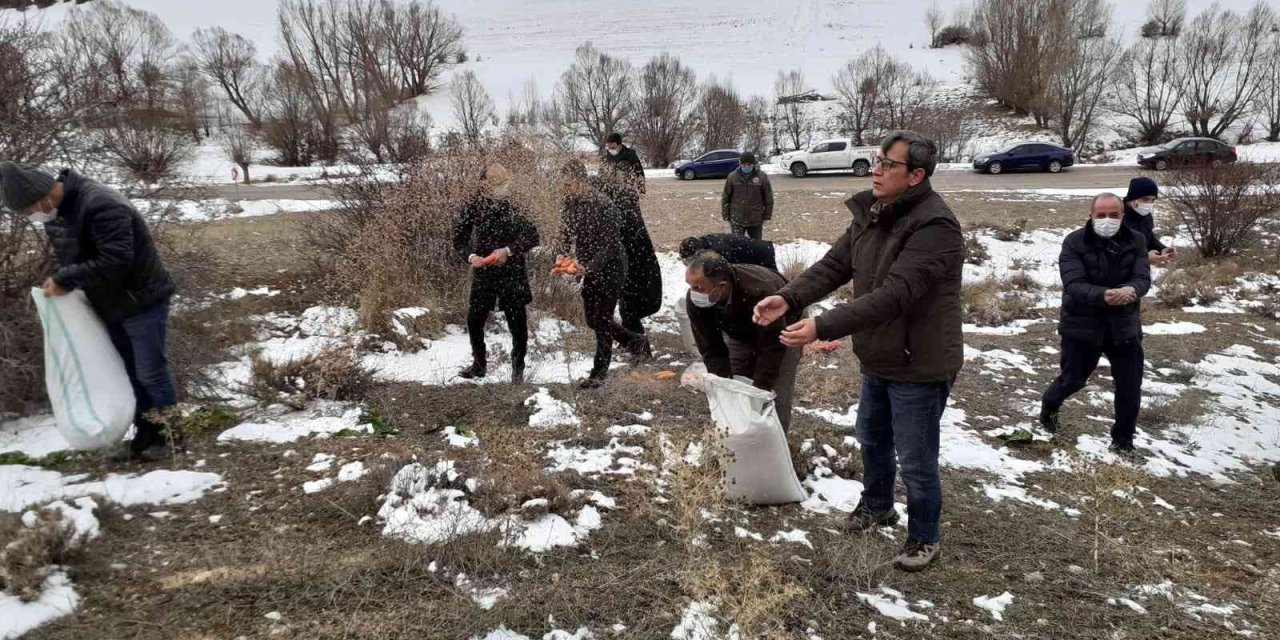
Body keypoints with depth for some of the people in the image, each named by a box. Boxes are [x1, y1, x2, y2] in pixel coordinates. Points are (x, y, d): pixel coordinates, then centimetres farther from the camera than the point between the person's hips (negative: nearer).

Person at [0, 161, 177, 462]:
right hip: (113, 305, 9)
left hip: (142, 301, -9)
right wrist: (59, 279, -3)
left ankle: (173, 435, 13)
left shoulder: (100, 205, -27)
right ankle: (145, 435, 25)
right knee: (131, 374, 15)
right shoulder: (55, 212, 3)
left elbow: (116, 261, -32)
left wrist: (65, 280, -26)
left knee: (150, 372, -1)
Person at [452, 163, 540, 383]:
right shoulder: (474, 206, -2)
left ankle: (518, 369, 18)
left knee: (517, 323, 1)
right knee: (474, 320, 7)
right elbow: (459, 237, 2)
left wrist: (508, 250, -22)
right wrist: (471, 256, -17)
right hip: (482, 273, 2)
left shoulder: (515, 207, -7)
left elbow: (532, 236, -10)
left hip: (512, 273, -2)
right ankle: (479, 364, 29)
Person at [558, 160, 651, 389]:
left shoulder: (603, 206, -23)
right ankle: (637, 342, 34)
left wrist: (588, 267, -35)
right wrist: (564, 256, -14)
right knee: (592, 319, 14)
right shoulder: (570, 203, -1)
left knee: (602, 320, -5)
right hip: (591, 268, 8)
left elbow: (610, 245, -25)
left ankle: (599, 373, 8)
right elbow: (566, 235, 6)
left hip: (611, 266, -8)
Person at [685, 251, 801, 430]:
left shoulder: (761, 293, -44)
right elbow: (712, 351, -22)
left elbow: (772, 349, -35)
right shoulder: (696, 300, -29)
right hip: (740, 333, 4)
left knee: (775, 399, -10)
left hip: (780, 332, -4)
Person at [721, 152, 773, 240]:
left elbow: (768, 198, 3)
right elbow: (725, 198, 3)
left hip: (756, 220, 1)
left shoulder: (762, 177, -4)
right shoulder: (732, 177, -4)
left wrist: (767, 215, 2)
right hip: (737, 220, -1)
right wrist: (726, 216, 2)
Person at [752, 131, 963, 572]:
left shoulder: (934, 226, -27)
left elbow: (894, 296, -35)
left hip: (919, 366, -9)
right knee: (872, 437, 26)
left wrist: (823, 328, -40)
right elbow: (834, 265, -1)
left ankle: (925, 538, 29)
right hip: (878, 360, 9)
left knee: (916, 460, 6)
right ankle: (877, 505, 50)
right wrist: (788, 298, -19)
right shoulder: (872, 214, 2)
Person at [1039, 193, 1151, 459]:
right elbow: (1074, 285, -24)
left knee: (1130, 387, 7)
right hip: (1082, 326, -3)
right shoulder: (1075, 242, -14)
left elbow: (1143, 279, -13)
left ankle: (1123, 440, 28)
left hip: (1124, 326, 3)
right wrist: (1103, 295, -42)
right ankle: (1049, 407, 45)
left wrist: (1131, 290, -37)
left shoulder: (1136, 241, -4)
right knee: (1073, 379, 11)